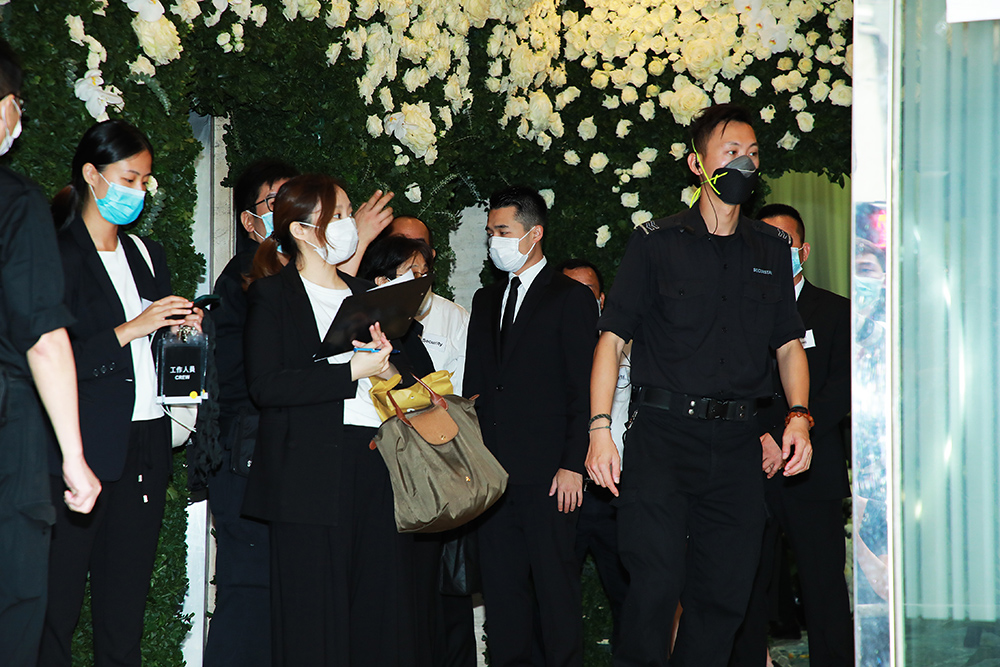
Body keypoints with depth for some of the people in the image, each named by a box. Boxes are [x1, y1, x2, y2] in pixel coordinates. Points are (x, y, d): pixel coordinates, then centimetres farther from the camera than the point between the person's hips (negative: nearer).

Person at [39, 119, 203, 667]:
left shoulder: (147, 254, 19)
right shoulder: (57, 256, -3)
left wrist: (183, 329, 4)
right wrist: (132, 329, -13)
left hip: (144, 450, 6)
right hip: (82, 451, -6)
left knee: (124, 609, 6)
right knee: (57, 606, -5)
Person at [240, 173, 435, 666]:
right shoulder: (271, 296, 4)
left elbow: (423, 371, 18)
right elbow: (265, 385, -11)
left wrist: (389, 367, -4)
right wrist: (353, 372, -12)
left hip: (380, 468, 5)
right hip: (311, 474, -5)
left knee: (386, 611, 1)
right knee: (314, 623, -6)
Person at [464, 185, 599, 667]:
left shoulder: (570, 298, -1)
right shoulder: (485, 300, 18)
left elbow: (583, 389, -6)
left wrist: (572, 465, -13)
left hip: (547, 474, -6)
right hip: (493, 472, 6)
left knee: (556, 585, -3)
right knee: (501, 585, 8)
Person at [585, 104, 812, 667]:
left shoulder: (773, 249, 14)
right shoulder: (656, 243, 3)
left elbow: (790, 344, 17)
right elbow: (613, 338, 1)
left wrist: (799, 416, -1)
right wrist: (600, 429, -10)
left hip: (737, 441, 4)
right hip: (663, 434, -3)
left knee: (725, 596, 4)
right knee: (656, 585, -10)